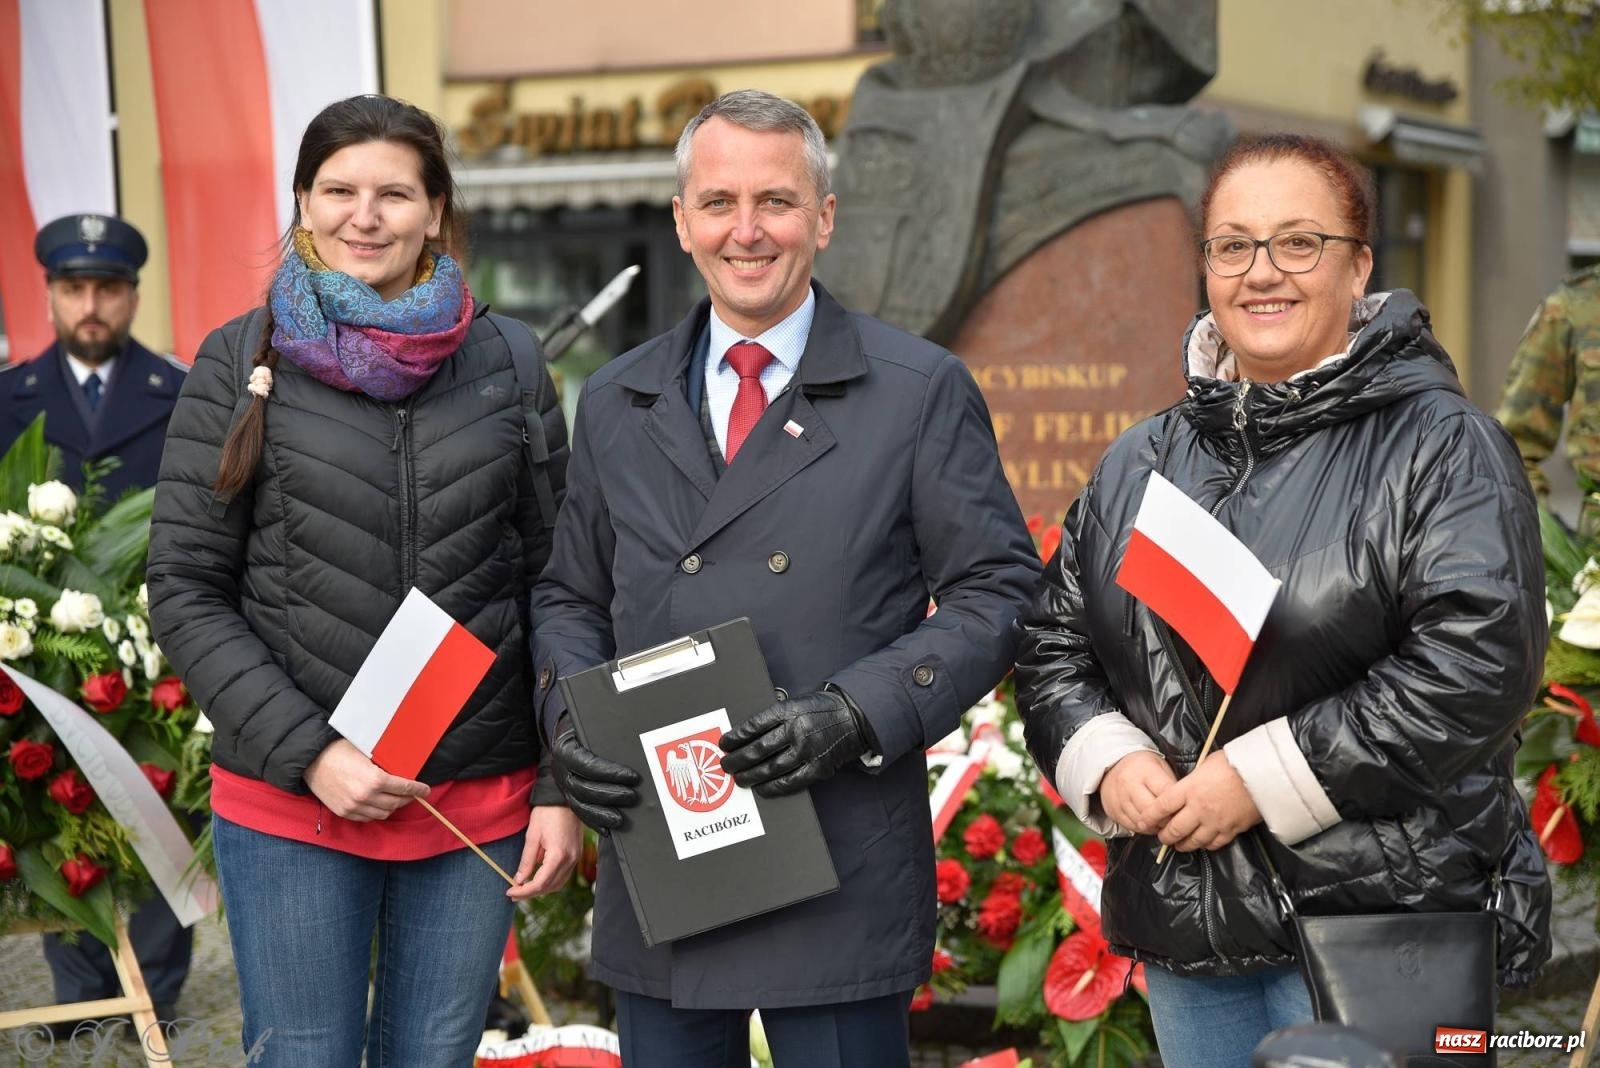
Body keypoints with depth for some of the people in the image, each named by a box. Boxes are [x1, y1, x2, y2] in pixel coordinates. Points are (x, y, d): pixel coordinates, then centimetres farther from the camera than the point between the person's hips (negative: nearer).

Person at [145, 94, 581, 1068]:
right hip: (290, 802, -1)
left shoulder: (504, 362, 4)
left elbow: (553, 579, 6)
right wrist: (307, 752, -11)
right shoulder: (241, 364, 0)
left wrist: (563, 787, 0)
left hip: (481, 801, 2)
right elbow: (186, 593, -1)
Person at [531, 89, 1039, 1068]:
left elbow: (997, 593, -2)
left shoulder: (922, 391, 0)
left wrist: (857, 713, -16)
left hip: (841, 880, -4)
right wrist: (569, 722, -3)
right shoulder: (615, 404, 12)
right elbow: (570, 600, 18)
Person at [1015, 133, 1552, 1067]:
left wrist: (1262, 778, -19)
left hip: (1379, 925, -5)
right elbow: (1052, 641, 14)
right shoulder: (1141, 463, 12)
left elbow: (1480, 661, -18)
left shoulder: (1443, 447, -6)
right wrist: (1107, 759, -8)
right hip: (1184, 925, 6)